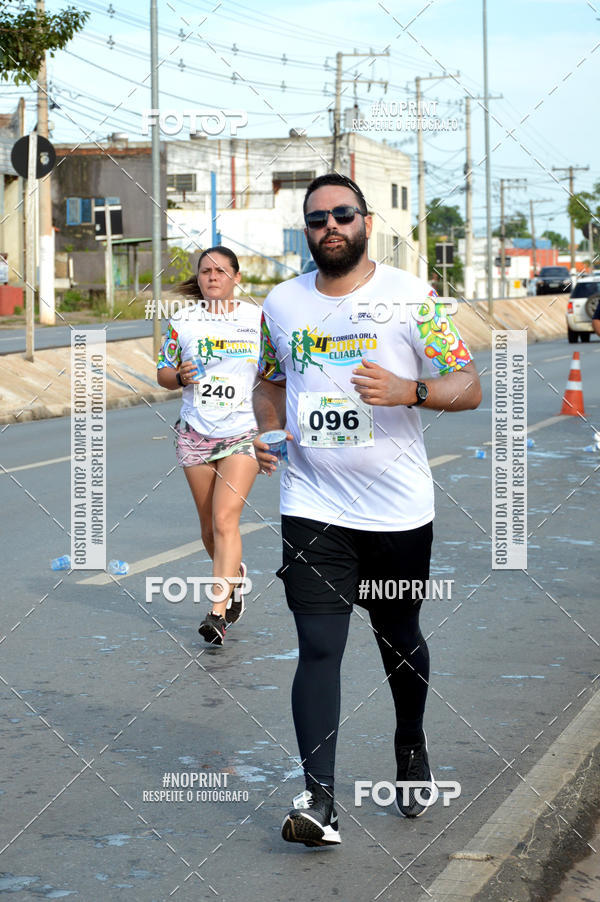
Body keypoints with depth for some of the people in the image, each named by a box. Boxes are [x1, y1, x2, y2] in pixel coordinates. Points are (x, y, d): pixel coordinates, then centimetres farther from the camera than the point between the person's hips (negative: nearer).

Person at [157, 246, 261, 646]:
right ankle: (234, 574, 40)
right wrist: (180, 376, -11)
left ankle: (218, 613, -14)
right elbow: (163, 372, 11)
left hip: (243, 433, -3)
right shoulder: (183, 321, 3)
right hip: (195, 433, 3)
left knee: (225, 519, -15)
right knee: (209, 523, 10)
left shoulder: (258, 318, 1)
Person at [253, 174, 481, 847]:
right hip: (312, 507, 1)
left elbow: (469, 387, -4)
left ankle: (411, 748, 42)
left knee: (399, 640, 15)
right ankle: (318, 799, -13)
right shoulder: (281, 304, 7)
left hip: (399, 509, -1)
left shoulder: (412, 296, -3)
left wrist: (409, 391, -23)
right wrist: (268, 431, 1)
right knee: (318, 650, -9)